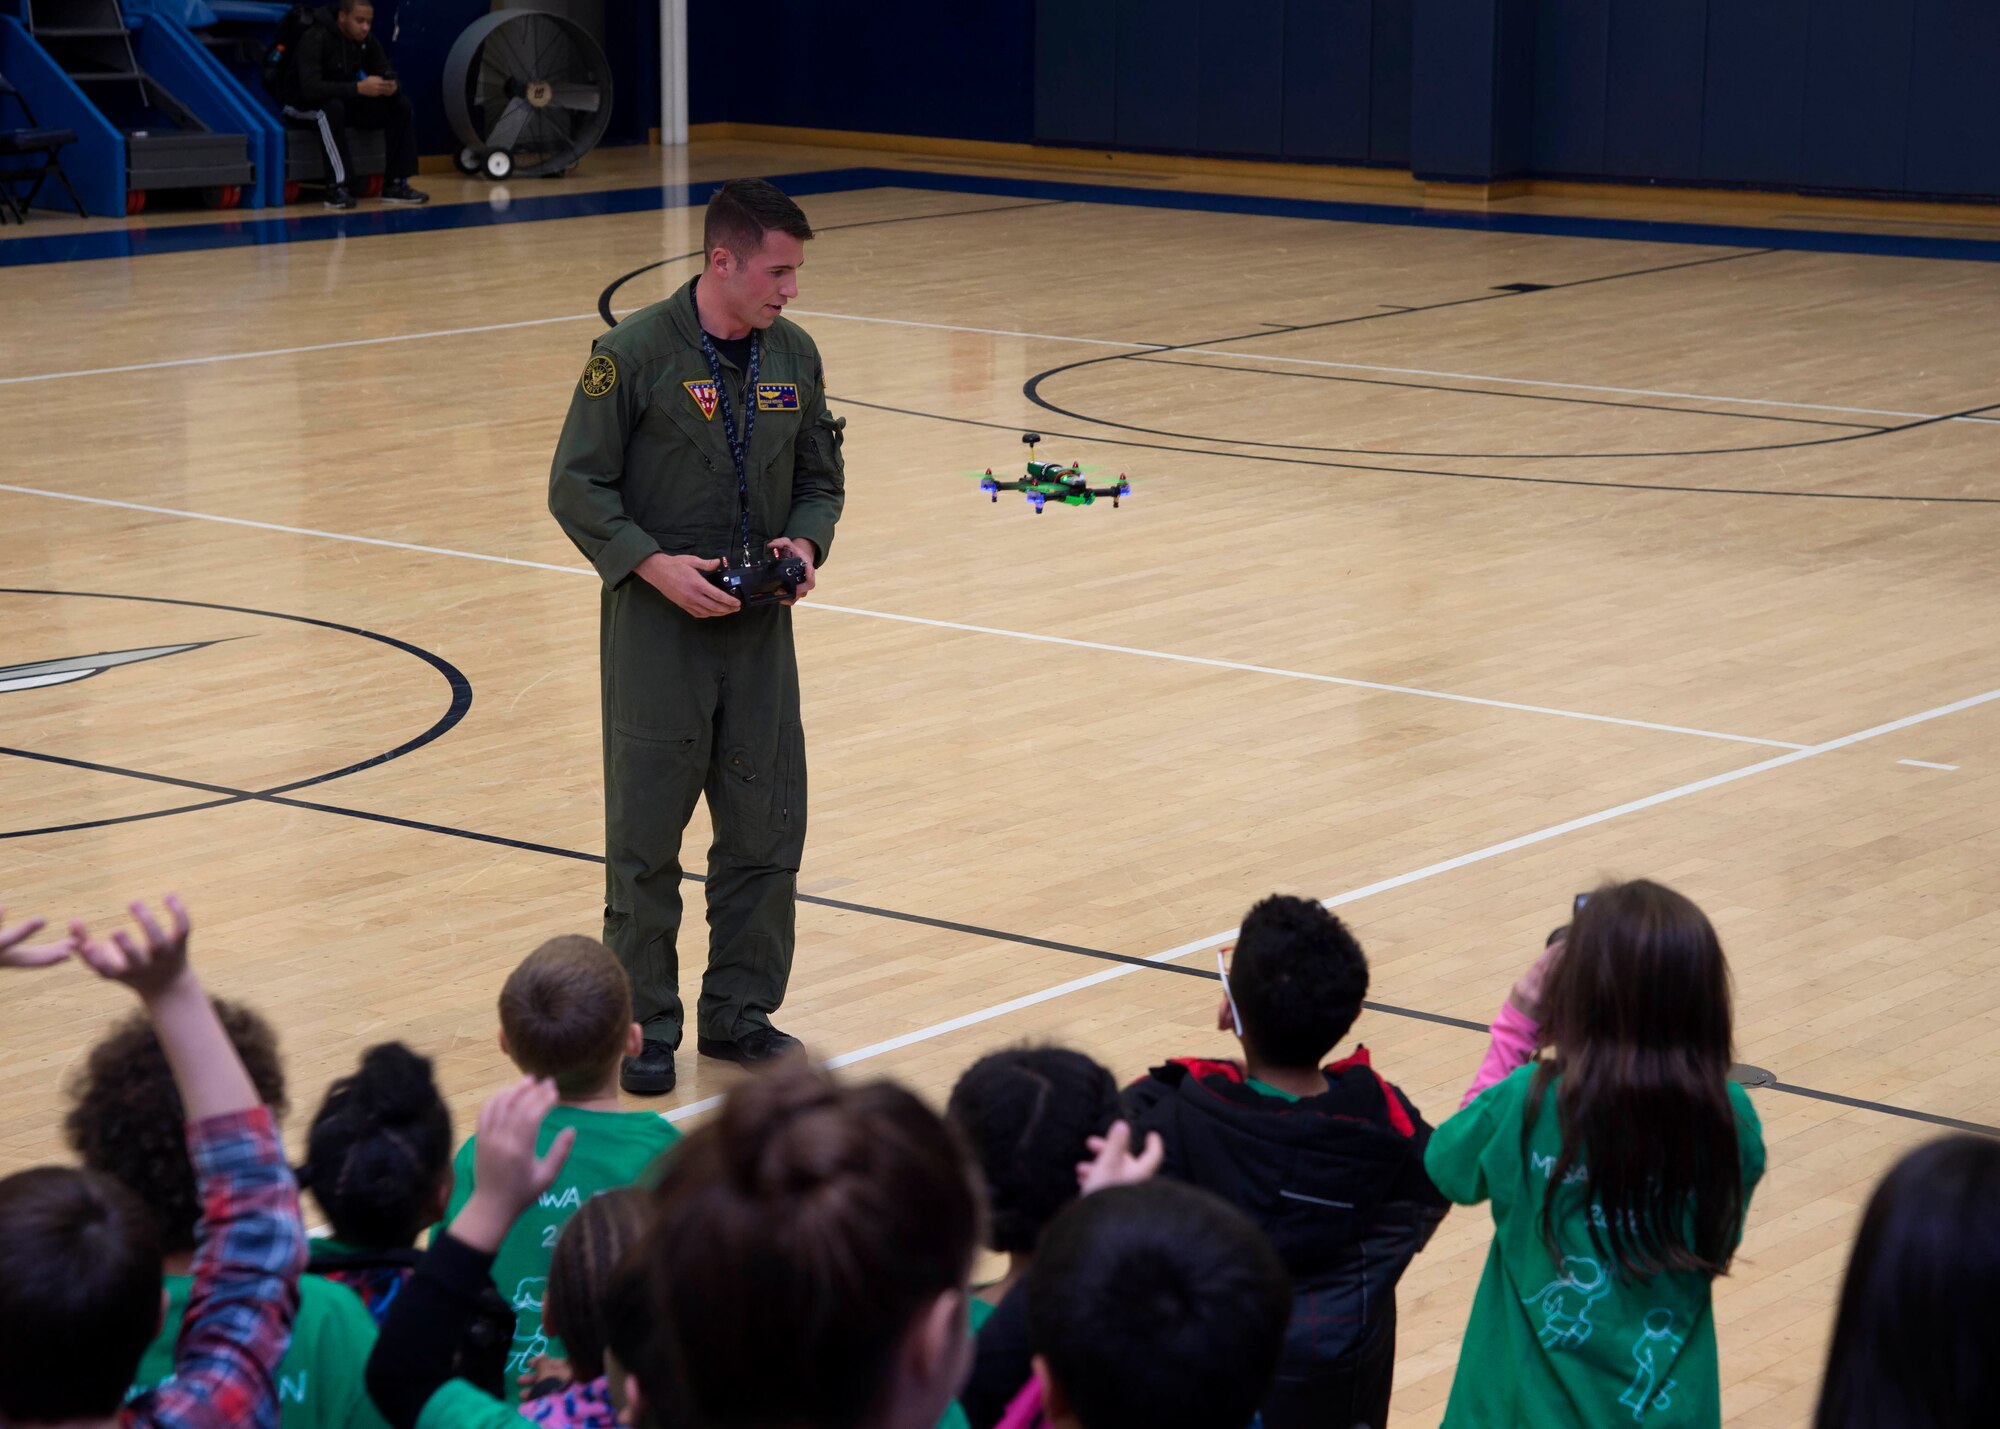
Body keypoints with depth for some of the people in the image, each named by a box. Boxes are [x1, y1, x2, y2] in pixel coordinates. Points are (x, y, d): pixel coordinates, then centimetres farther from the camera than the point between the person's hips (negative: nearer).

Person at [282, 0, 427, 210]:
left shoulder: (366, 40, -4)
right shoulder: (316, 38, -26)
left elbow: (390, 74, -2)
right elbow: (310, 87, -37)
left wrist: (392, 86, -28)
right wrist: (358, 88, -43)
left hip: (345, 100, 7)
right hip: (305, 105, -7)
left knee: (402, 105, -11)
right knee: (332, 107, -41)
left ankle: (395, 184, -11)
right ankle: (339, 186, -35)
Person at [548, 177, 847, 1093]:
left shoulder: (795, 357, 5)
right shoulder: (633, 354, -11)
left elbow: (820, 476, 15)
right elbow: (577, 487, -9)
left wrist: (805, 542, -5)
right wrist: (655, 565, -19)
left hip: (760, 628, 5)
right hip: (657, 628, -5)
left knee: (766, 829, 7)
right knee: (646, 837, 2)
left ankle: (739, 1011, 21)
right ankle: (644, 1025, 13)